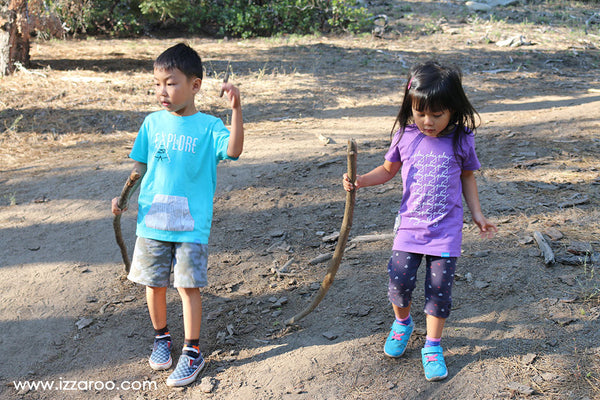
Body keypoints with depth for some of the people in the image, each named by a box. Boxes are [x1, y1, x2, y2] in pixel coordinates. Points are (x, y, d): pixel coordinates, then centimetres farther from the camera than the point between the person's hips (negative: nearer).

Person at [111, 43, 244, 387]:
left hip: (192, 225, -4)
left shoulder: (208, 127, -8)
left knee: (189, 285, 0)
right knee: (154, 283, 13)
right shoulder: (153, 123, 4)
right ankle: (161, 338, 35)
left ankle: (193, 352, 15)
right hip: (152, 222, 4)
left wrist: (236, 110, -36)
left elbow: (233, 150, -25)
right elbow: (140, 164, 11)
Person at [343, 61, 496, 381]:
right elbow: (388, 170, 11)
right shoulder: (405, 136, -3)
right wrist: (359, 181, -5)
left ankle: (432, 347, 21)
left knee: (439, 289, 0)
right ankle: (402, 323, 30)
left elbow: (467, 177, 10)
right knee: (400, 281, -5)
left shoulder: (461, 141, -5)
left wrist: (477, 213, 8)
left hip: (446, 230, -1)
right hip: (410, 225, 1)